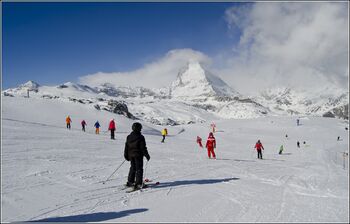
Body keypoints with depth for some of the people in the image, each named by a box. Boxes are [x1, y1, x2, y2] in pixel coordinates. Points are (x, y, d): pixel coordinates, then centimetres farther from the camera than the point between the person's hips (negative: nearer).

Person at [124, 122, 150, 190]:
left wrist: (126, 155, 19)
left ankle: (130, 182, 22)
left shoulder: (129, 137, 6)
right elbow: (143, 148, -12)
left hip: (131, 155, 6)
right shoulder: (140, 137, -13)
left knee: (132, 168, 18)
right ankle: (138, 184, -4)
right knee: (139, 169, -1)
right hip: (138, 155, -6)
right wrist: (147, 155, -5)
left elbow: (126, 147, 10)